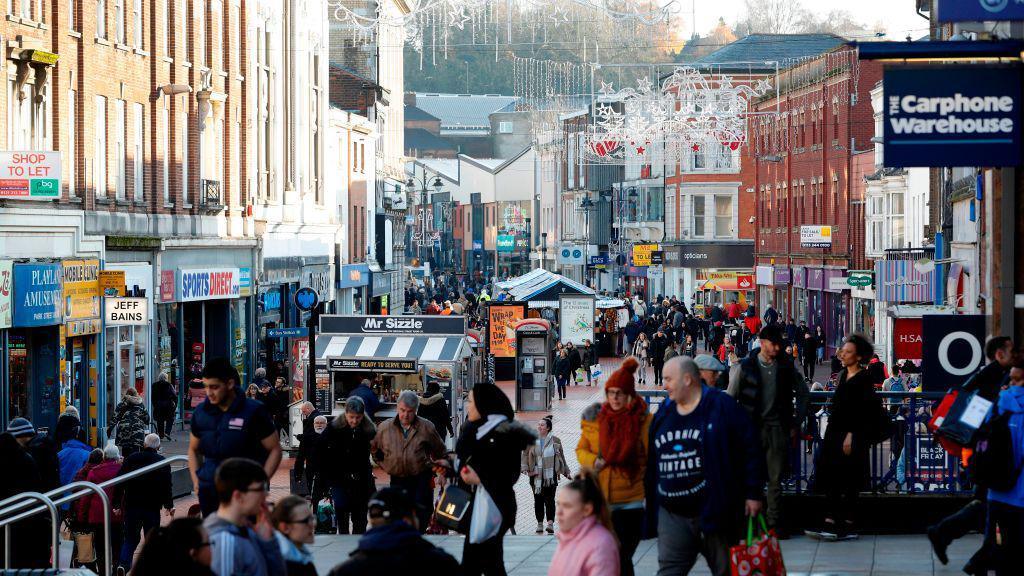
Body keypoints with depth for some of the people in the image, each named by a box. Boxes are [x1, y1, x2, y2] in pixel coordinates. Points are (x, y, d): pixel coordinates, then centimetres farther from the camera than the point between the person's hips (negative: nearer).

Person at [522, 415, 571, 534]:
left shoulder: (555, 441, 6)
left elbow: (561, 457, 14)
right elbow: (525, 454, 8)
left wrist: (566, 472, 17)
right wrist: (525, 468, -6)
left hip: (551, 476, -1)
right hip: (536, 475, 1)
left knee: (550, 499, -10)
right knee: (538, 500, 4)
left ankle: (550, 523, -15)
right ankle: (539, 523, 12)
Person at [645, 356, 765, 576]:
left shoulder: (721, 406, -7)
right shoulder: (663, 414, 11)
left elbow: (750, 448, -7)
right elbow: (652, 463, 18)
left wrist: (753, 494, -9)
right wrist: (651, 504, 16)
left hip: (715, 510, -5)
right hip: (672, 515, 5)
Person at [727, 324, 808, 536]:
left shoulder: (786, 366, 4)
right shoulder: (746, 366, -1)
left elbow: (803, 394, 16)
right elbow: (731, 398, 5)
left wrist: (796, 423, 10)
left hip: (778, 429, 1)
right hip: (752, 428, -1)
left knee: (776, 479, 2)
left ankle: (774, 522, 8)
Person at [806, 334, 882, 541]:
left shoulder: (864, 379, -11)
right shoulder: (844, 375, 13)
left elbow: (866, 411, -15)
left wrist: (851, 434, -18)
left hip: (852, 437, -8)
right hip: (835, 434, 8)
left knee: (848, 482, -3)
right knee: (830, 478, 4)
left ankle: (846, 526, 2)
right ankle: (830, 523, 4)